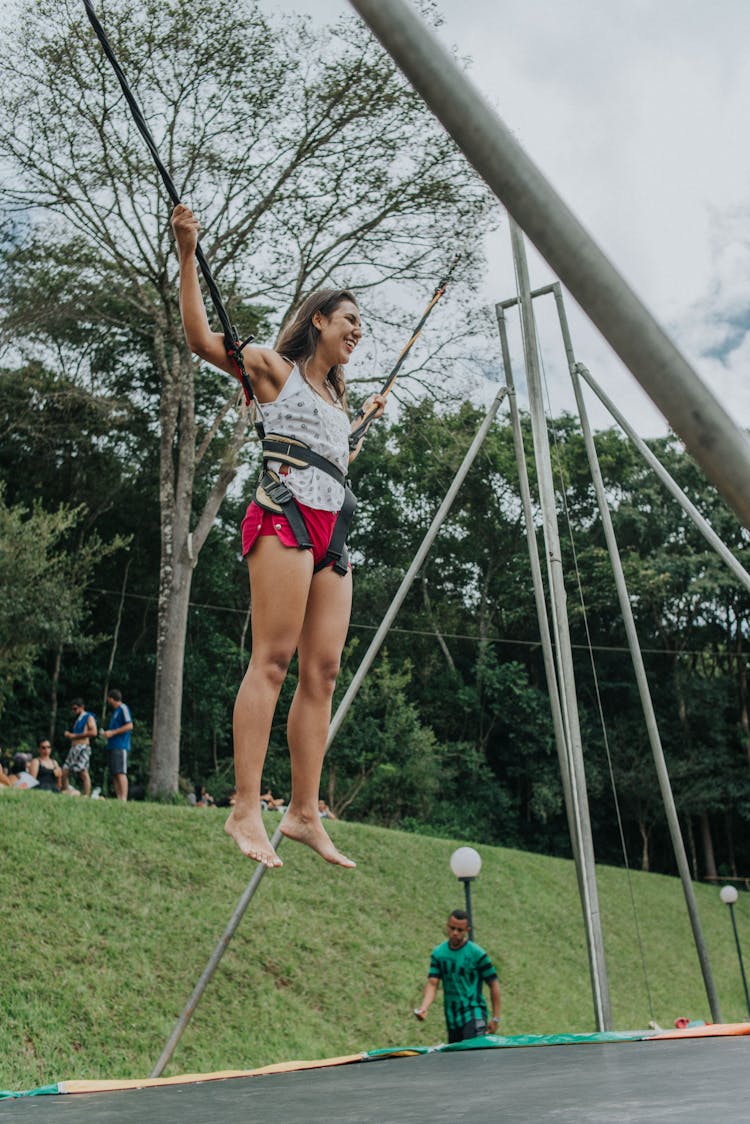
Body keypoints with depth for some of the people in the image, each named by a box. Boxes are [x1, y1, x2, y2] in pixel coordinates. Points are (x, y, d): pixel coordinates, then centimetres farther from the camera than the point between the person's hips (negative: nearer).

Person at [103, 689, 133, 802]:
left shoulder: (123, 708, -4)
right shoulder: (115, 711, 24)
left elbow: (129, 726, -14)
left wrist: (112, 732, -13)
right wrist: (108, 733, 16)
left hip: (120, 747, -10)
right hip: (112, 746, 10)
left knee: (120, 773, -15)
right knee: (114, 775, 5)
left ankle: (123, 799, -20)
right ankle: (118, 798, 4)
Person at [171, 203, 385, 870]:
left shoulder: (334, 395, 28)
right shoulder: (274, 367, 8)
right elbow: (202, 338, -3)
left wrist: (367, 420, 46)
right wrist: (188, 254, -9)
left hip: (330, 529, 8)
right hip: (284, 515, -7)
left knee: (323, 672, -1)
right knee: (272, 660, -16)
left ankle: (304, 814, 2)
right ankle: (246, 810, -15)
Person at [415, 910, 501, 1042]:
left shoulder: (477, 953, -6)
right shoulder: (438, 953, 5)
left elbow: (494, 984, -3)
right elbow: (432, 983, -4)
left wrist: (495, 1018, -5)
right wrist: (424, 1008, -22)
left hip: (473, 1015, -5)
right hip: (451, 1018, 5)